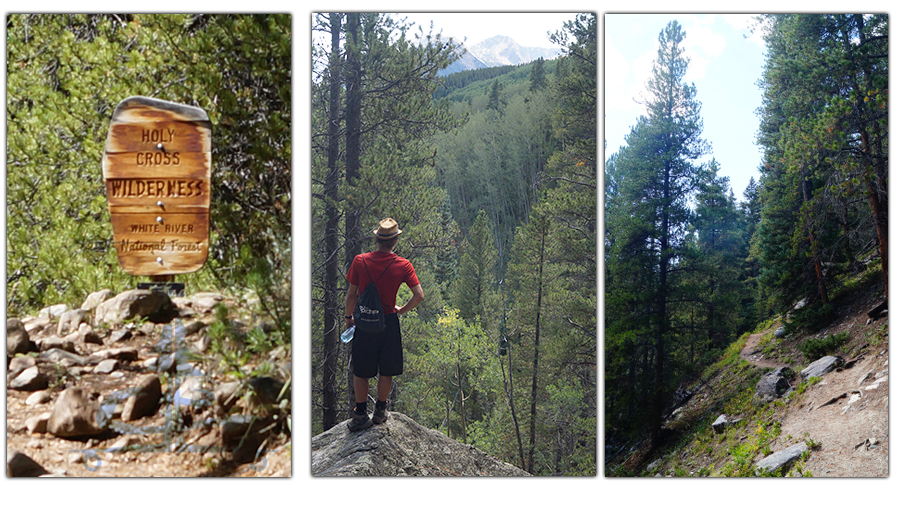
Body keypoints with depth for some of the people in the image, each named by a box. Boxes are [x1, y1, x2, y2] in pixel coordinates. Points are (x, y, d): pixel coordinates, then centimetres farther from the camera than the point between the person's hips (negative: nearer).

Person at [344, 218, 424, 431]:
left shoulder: (360, 261, -8)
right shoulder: (403, 265, -8)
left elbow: (352, 294, -3)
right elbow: (419, 296, -11)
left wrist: (348, 316, 11)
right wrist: (401, 310, 5)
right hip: (389, 323, 0)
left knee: (360, 370, 12)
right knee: (386, 370, 15)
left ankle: (360, 414, 18)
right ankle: (380, 411, 26)